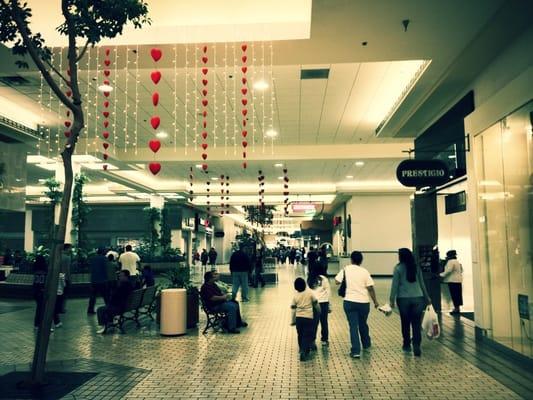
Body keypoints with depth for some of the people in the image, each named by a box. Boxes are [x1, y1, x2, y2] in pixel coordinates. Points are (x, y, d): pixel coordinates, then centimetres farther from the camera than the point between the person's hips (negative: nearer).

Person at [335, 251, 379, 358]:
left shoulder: (346, 269, -2)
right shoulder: (364, 271, -3)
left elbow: (337, 281, -3)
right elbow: (370, 288, -4)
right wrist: (375, 301, 6)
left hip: (350, 301, -1)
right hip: (364, 302, 1)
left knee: (353, 326, 1)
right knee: (363, 324, 21)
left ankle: (355, 351, -4)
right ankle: (366, 344, 40)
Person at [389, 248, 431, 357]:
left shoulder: (398, 268, -6)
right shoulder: (416, 267, 6)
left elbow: (395, 285, -6)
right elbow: (422, 283, 12)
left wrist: (392, 299, 1)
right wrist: (426, 297, 23)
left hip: (403, 299, -2)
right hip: (418, 298, 2)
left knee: (405, 323, 11)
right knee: (416, 324, 3)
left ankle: (407, 345, 22)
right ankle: (416, 347, -6)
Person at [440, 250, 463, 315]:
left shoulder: (450, 261, -11)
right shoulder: (457, 262, 20)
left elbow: (448, 270, -21)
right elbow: (461, 270, 22)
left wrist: (442, 275, -11)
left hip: (453, 280, -10)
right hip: (458, 280, 10)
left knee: (454, 295, -9)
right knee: (458, 295, 10)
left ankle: (456, 308, -10)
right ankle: (458, 308, 13)